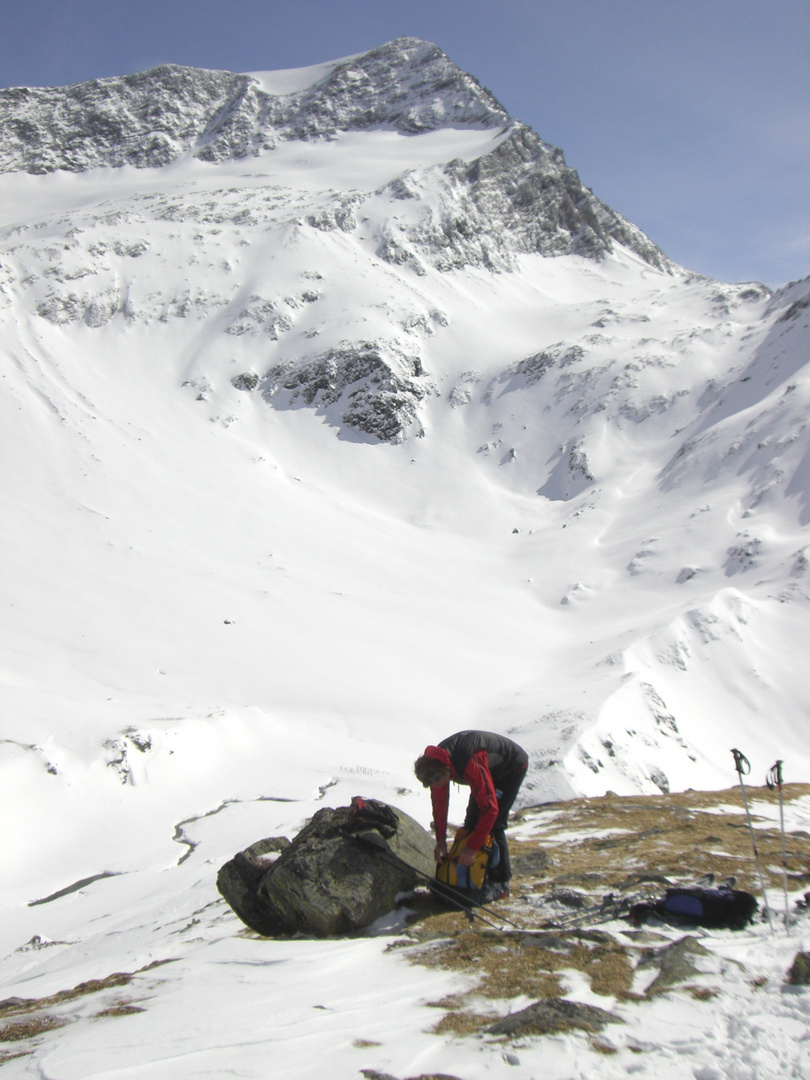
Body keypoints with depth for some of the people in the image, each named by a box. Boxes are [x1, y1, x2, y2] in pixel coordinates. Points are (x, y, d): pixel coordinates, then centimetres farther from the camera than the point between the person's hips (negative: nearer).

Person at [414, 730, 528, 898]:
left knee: (494, 825, -14)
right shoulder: (435, 762, -19)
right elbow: (439, 802, -5)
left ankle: (500, 883, -4)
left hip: (513, 767, -8)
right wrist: (440, 839, -6)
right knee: (471, 821, 3)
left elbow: (490, 808, -38)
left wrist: (472, 847, -35)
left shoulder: (471, 764, -43)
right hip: (491, 769, 8)